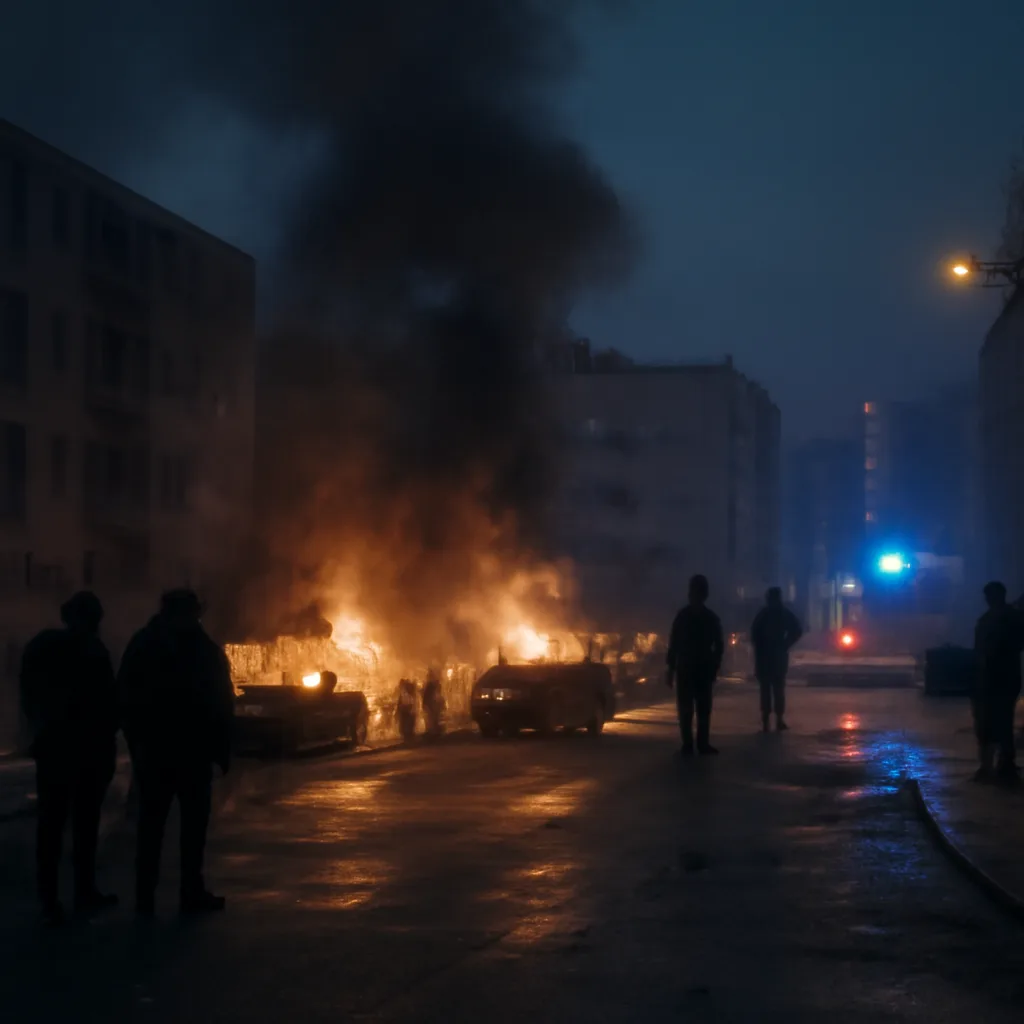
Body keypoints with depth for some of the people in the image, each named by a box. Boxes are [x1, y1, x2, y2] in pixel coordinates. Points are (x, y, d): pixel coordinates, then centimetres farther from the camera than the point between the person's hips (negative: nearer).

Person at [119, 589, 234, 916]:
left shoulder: (140, 646, 5)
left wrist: (136, 744, 9)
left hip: (152, 750, 3)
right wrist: (222, 750, 0)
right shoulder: (206, 650, -4)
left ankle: (145, 896, 3)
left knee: (151, 824, 7)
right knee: (193, 822, 4)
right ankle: (192, 894, 0)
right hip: (194, 751, -3)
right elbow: (221, 706, -5)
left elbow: (125, 699, 6)